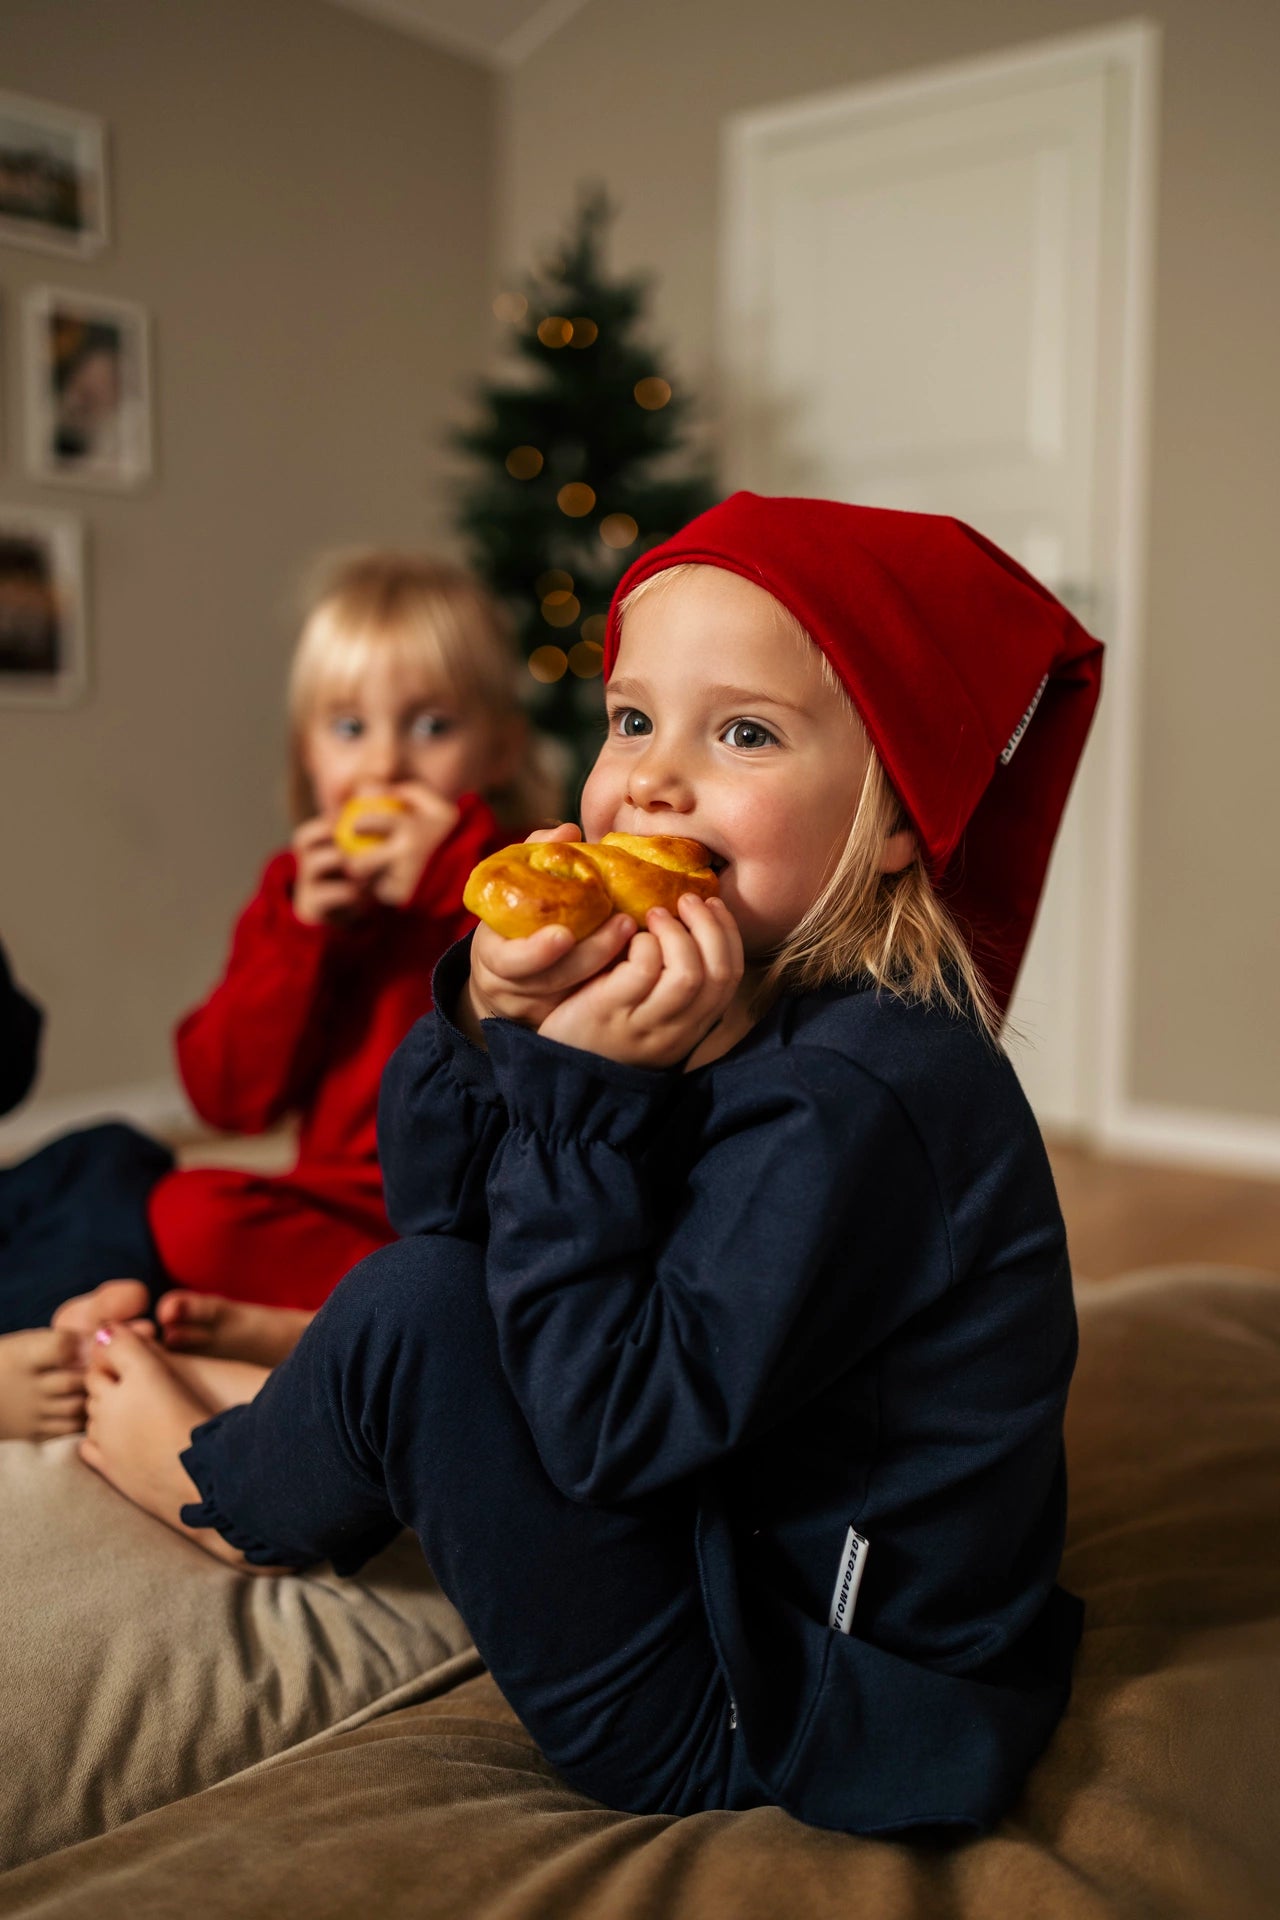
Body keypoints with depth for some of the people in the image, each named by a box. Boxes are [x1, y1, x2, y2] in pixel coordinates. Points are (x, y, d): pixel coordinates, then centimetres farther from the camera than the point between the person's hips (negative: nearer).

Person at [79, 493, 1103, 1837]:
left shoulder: (851, 1096, -28)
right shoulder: (726, 996, -1)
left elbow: (616, 1426, -28)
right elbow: (431, 1205, 1)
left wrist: (588, 1087, -29)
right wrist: (495, 1015, -17)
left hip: (736, 1726, -9)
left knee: (410, 1312, -15)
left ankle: (236, 1498, 16)